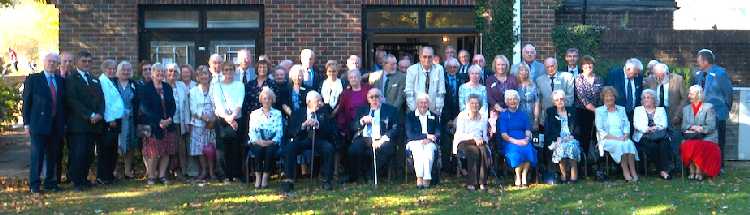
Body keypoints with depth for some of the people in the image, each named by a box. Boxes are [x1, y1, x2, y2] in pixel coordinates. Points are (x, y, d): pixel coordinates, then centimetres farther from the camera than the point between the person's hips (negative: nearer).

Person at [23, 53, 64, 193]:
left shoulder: (61, 81, 13)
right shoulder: (33, 79, 2)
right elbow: (26, 102, 0)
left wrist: (64, 123, 8)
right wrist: (26, 123, -6)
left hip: (57, 125, 4)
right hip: (39, 123, -4)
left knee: (53, 155, 8)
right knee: (37, 154, -3)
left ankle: (50, 182, 18)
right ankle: (34, 184, 4)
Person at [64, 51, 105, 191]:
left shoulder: (95, 80, 21)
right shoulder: (71, 79, 0)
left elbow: (101, 98, 14)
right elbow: (72, 101, -10)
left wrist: (99, 114, -5)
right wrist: (89, 115, -15)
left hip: (95, 123, 6)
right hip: (78, 124, -6)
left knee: (88, 154, 5)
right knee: (78, 153, -7)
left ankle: (84, 179, 14)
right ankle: (76, 182, -1)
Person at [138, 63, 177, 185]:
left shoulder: (167, 87, 12)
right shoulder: (145, 89, -4)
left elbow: (173, 105, 10)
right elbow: (145, 108, -10)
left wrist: (169, 118, -7)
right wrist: (159, 121, -16)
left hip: (168, 125, 5)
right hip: (153, 126, -5)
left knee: (166, 152, 4)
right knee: (154, 153, -4)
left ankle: (162, 175, 11)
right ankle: (151, 176, 6)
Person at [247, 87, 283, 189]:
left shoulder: (277, 114, 15)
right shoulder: (254, 114, 17)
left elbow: (279, 132, 4)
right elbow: (251, 131, 5)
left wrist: (272, 141, -14)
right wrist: (258, 141, -14)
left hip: (272, 142, 0)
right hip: (257, 142, 0)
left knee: (270, 149, -34)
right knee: (259, 149, -33)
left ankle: (265, 177, -28)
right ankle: (258, 177, -26)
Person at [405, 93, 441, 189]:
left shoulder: (434, 117, 19)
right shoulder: (410, 116, 12)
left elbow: (438, 134, 8)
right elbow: (409, 134, -2)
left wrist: (428, 139, -14)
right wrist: (426, 135, -11)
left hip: (429, 143, 1)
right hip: (414, 143, -1)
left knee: (429, 149, -35)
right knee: (418, 150, -36)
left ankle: (426, 179, -38)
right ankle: (419, 177, -41)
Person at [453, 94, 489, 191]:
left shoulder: (483, 117, 16)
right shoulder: (462, 116, 3)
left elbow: (485, 135, 16)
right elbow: (460, 134, -5)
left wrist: (481, 140, -7)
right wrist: (473, 137, -18)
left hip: (479, 142, 3)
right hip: (464, 142, -3)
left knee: (484, 151, -31)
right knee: (474, 151, -35)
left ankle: (482, 182, -28)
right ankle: (471, 182, -31)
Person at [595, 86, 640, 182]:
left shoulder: (621, 109, 21)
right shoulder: (599, 111, 10)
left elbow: (627, 126, 13)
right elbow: (600, 130, -1)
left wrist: (626, 136, -9)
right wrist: (614, 138, -13)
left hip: (622, 138, 3)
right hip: (607, 140, -3)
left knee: (629, 143, -31)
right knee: (620, 145, -34)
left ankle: (633, 172, -36)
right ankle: (626, 172, -33)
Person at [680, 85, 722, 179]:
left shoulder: (709, 107, 3)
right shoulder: (686, 109, 18)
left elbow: (711, 126, -6)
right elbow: (683, 126, 9)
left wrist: (700, 129, -20)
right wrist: (693, 127, -11)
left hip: (707, 137, -3)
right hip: (692, 137, 3)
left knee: (698, 146, -35)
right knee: (686, 145, -30)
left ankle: (699, 172, -24)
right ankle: (692, 171, -24)